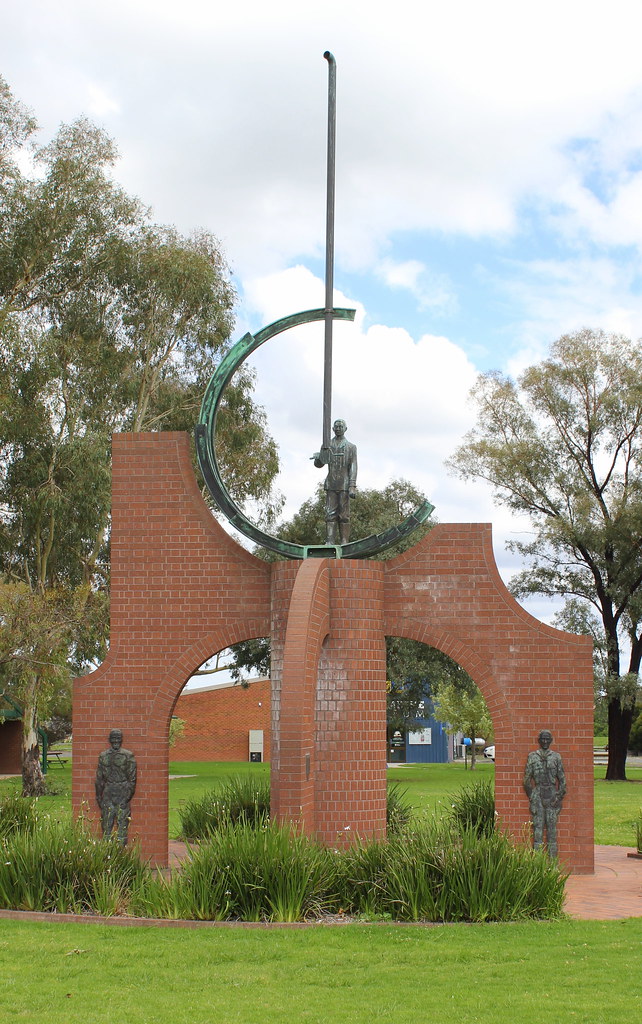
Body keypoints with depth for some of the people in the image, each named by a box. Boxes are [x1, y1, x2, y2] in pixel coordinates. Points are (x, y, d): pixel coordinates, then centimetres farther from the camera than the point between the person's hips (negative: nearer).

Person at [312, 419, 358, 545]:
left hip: (344, 485, -2)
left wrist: (352, 486, -10)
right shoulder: (328, 446, 14)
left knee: (344, 515, -3)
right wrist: (318, 458, -13)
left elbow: (353, 468, 0)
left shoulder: (351, 447, 7)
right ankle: (330, 541, -6)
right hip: (331, 485, 2)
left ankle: (344, 542, -1)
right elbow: (319, 464, 12)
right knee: (330, 514, -4)